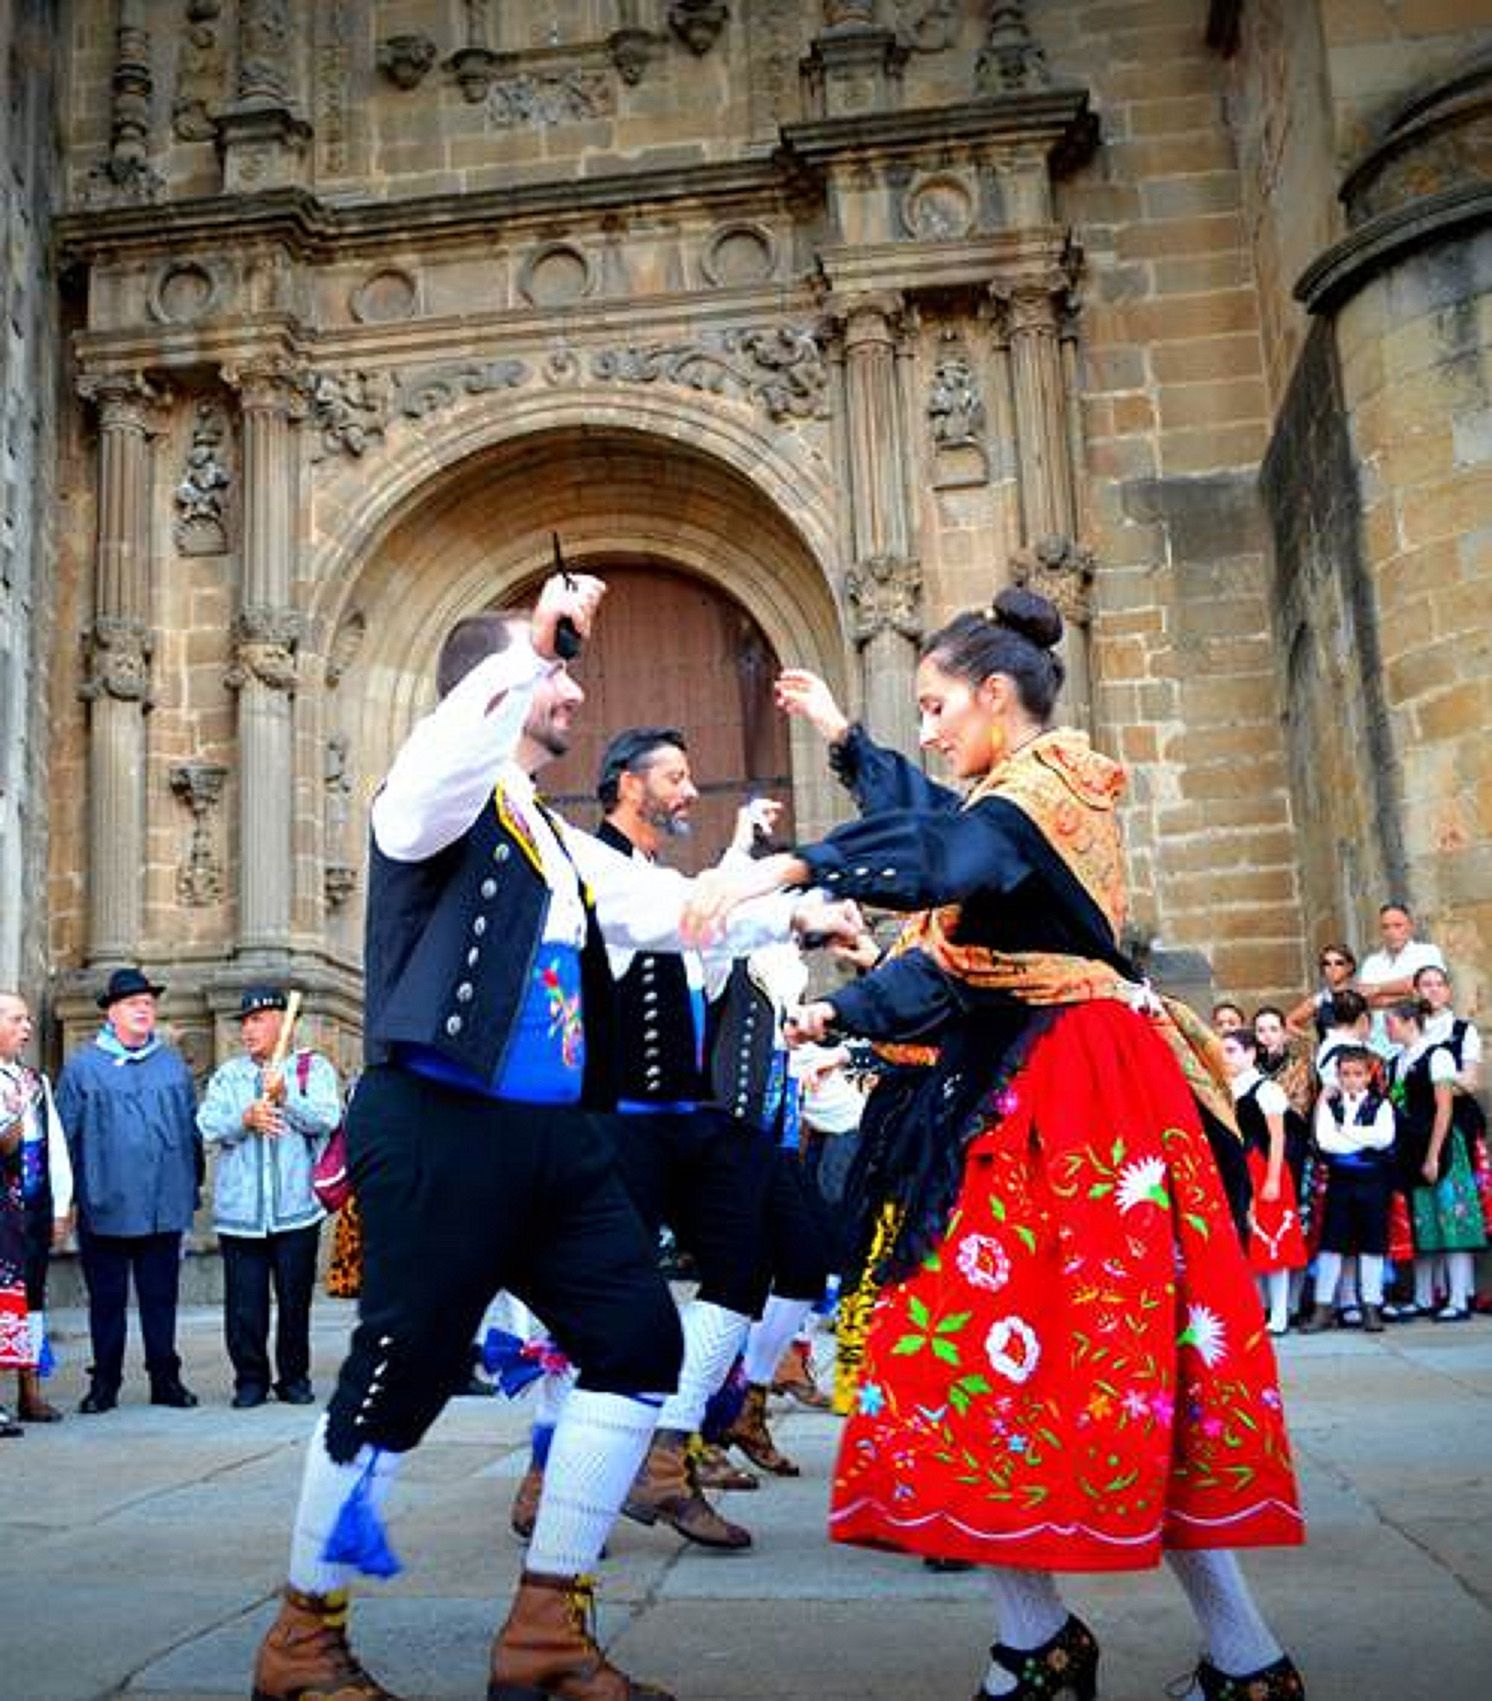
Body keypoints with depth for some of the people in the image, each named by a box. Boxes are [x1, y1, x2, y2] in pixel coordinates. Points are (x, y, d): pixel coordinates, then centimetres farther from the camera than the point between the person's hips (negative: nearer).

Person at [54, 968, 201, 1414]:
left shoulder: (173, 1063, 10)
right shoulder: (83, 1065, 1)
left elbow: (192, 1127, 11)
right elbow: (66, 1133, 0)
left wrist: (192, 1187, 8)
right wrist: (70, 1195, -4)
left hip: (165, 1207, 2)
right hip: (107, 1208, -2)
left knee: (161, 1296, 9)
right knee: (107, 1298, 8)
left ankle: (165, 1379, 17)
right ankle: (104, 1383, 18)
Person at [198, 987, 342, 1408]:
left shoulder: (313, 1069, 6)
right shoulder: (227, 1075, 14)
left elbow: (327, 1119, -8)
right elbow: (208, 1127, 2)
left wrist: (285, 1096, -19)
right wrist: (245, 1119, -15)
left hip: (296, 1209, -2)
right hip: (239, 1210, 2)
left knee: (295, 1299, 4)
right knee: (244, 1303, 2)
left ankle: (294, 1377, 17)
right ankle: (250, 1379, 14)